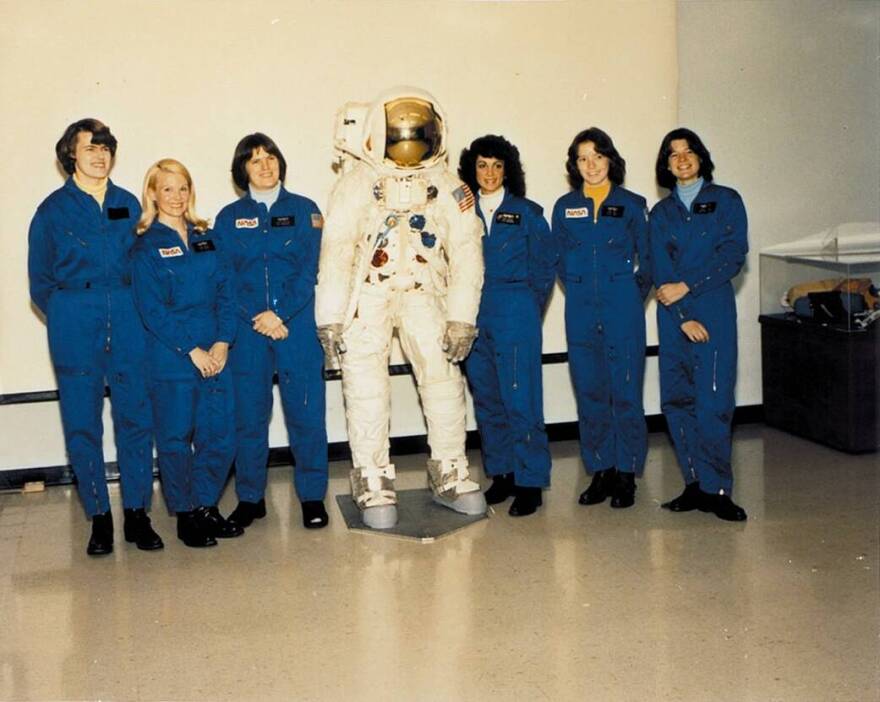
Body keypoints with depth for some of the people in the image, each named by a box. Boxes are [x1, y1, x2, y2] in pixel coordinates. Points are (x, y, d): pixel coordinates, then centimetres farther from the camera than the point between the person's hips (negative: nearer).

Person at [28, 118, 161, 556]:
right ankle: (99, 517, 12)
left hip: (127, 322, 2)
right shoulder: (53, 209, 3)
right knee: (82, 425, 2)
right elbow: (40, 282, 7)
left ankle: (137, 513, 10)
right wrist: (68, 318, 1)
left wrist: (134, 313, 5)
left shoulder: (128, 205, 9)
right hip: (75, 328, -2)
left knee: (136, 417, 0)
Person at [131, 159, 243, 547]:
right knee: (176, 438, 2)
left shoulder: (206, 238, 12)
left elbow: (226, 292, 7)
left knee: (220, 435, 4)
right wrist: (192, 350, -13)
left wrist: (223, 342, -6)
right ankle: (185, 515, 16)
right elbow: (152, 309, -9)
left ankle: (207, 507, 22)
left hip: (215, 353, 4)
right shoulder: (146, 246, -2)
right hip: (170, 357, -4)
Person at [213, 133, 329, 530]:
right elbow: (224, 277, 3)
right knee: (248, 414, 4)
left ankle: (312, 497, 10)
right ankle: (250, 498, 16)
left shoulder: (304, 211, 6)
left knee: (306, 411, -1)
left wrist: (280, 314, -12)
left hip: (298, 325, -1)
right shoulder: (229, 218, 9)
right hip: (246, 330, 1)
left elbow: (309, 271, -1)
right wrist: (257, 318, -10)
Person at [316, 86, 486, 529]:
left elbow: (466, 253, -1)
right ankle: (373, 485, 5)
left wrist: (461, 318, -8)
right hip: (366, 296, -2)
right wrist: (330, 319, -13)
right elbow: (336, 251, -8)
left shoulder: (448, 187, 1)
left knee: (444, 378, -4)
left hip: (423, 294, 2)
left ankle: (450, 475, 12)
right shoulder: (358, 183, -5)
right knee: (366, 387, -7)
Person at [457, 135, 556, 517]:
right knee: (486, 399, 9)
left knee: (520, 398, -6)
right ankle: (501, 473, 20)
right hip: (474, 318, 4)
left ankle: (530, 482, 0)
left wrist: (526, 308, 2)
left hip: (516, 316, -4)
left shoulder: (527, 213, 2)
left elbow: (546, 266, 5)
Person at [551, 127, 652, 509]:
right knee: (590, 392, 5)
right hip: (581, 310, 2)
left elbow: (648, 258, 8)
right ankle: (600, 472, 15)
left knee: (625, 391, -2)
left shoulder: (632, 204, 3)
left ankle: (626, 475, 8)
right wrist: (581, 290, 7)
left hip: (623, 307, -2)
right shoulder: (565, 207, 9)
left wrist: (634, 295, 3)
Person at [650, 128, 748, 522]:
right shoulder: (661, 212, 14)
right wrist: (684, 317, -8)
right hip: (673, 313, 3)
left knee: (712, 401, -10)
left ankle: (715, 489, -3)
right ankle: (696, 485, 8)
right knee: (677, 400, 1)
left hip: (714, 309, -3)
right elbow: (661, 270, 5)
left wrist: (687, 286, -11)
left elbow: (734, 255, -4)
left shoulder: (726, 201, 7)